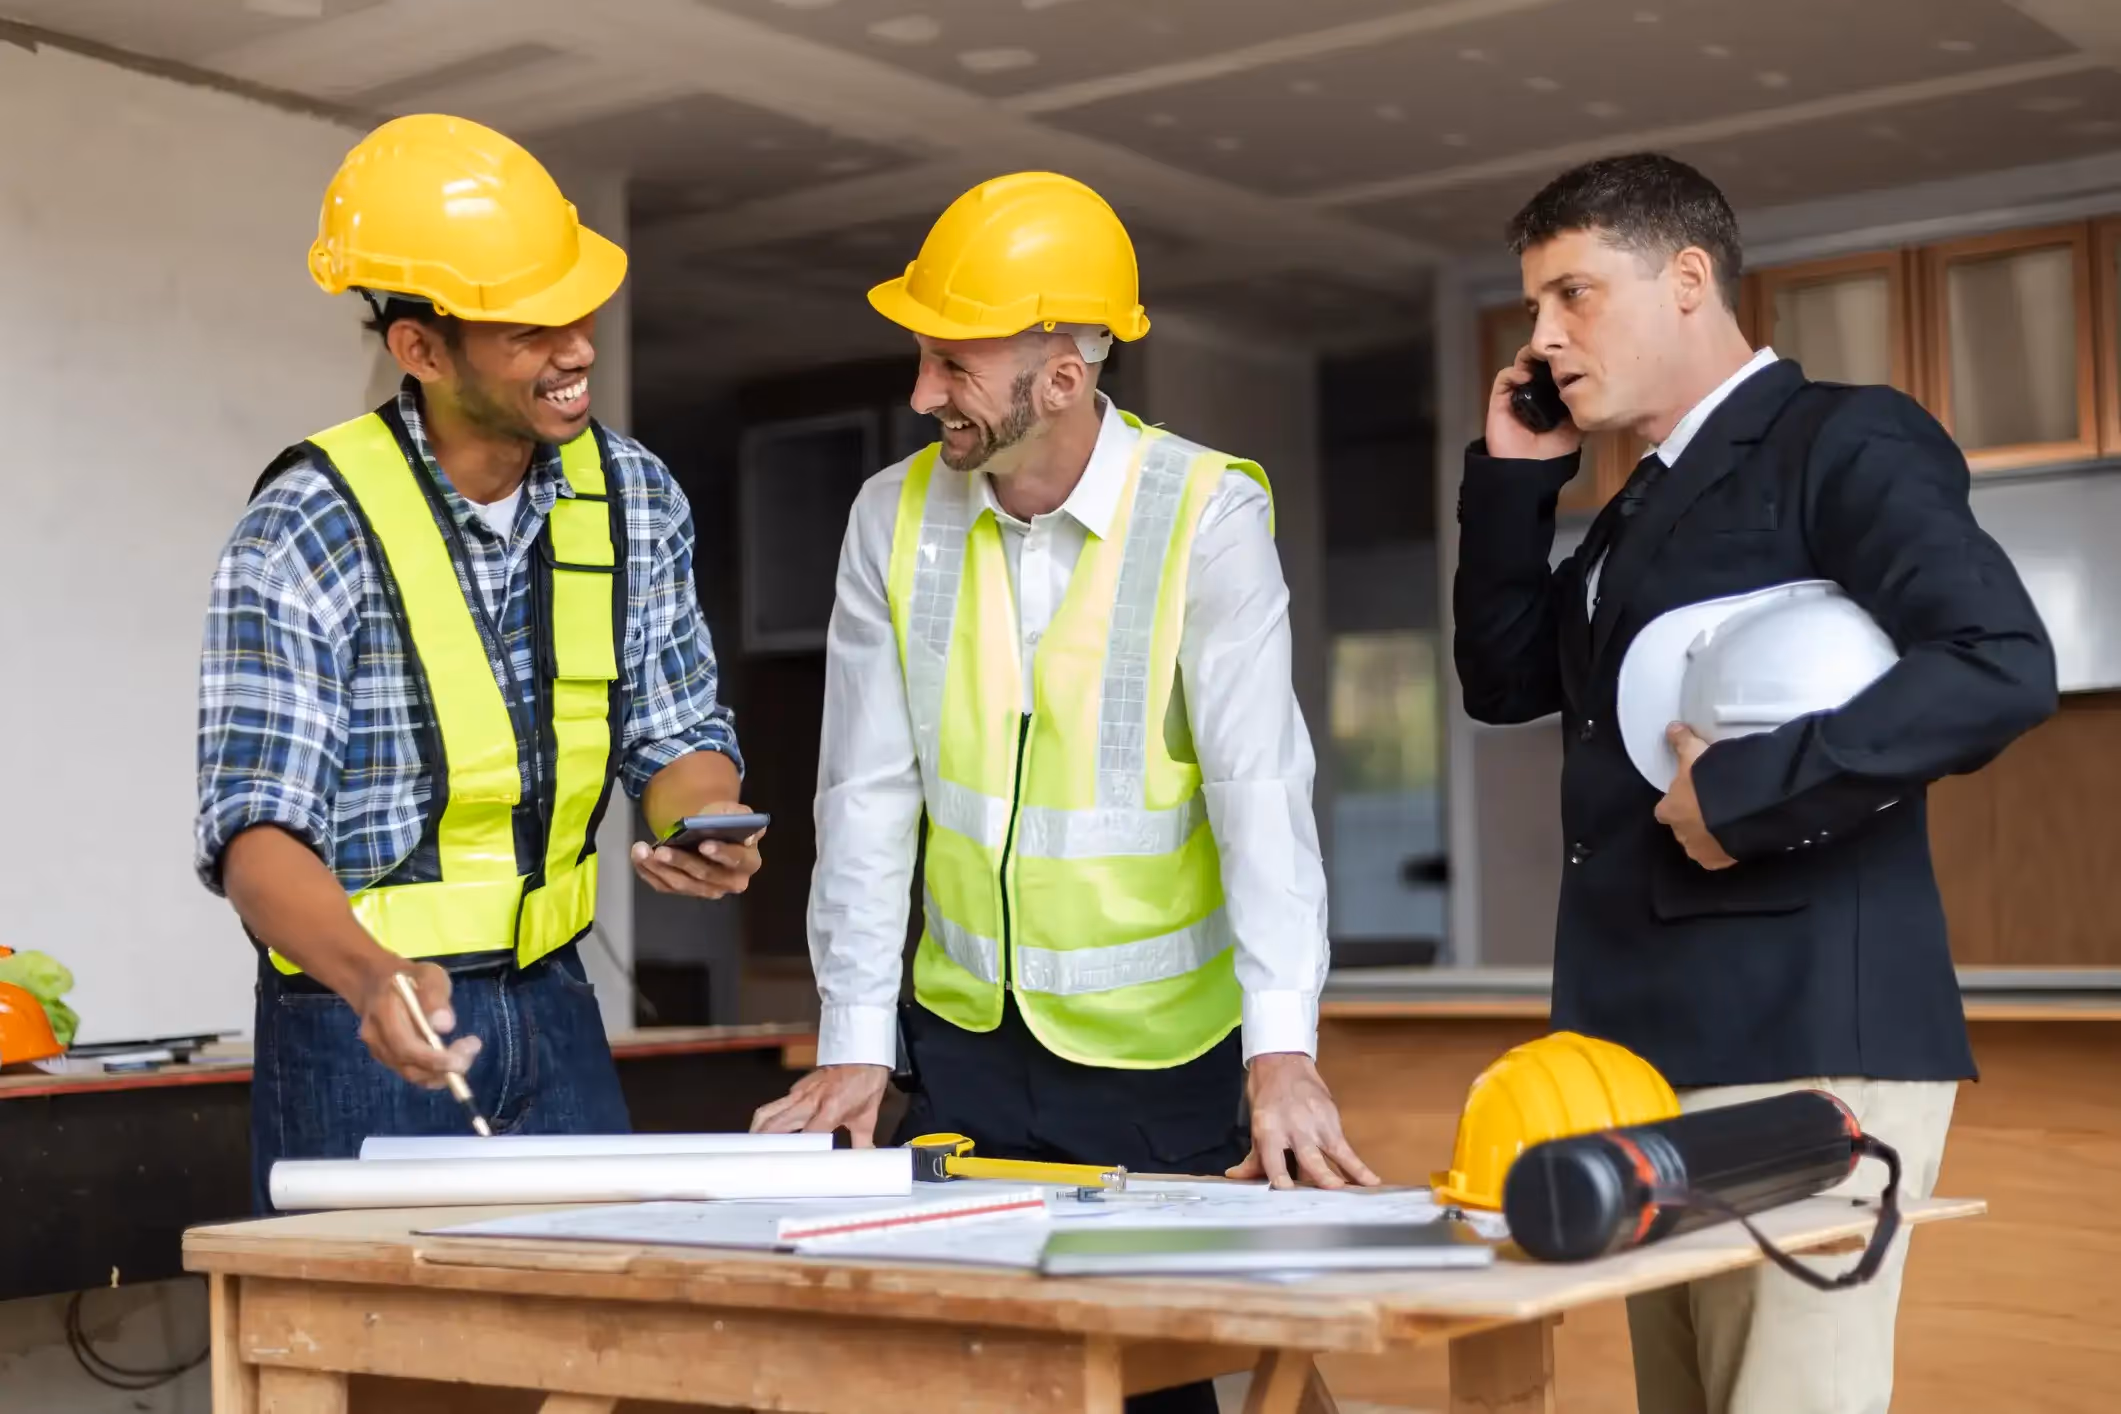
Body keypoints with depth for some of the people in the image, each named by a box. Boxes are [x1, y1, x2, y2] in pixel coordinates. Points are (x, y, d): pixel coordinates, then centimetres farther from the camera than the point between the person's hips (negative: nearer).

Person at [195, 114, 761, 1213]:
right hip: (362, 1021, -5)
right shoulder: (301, 537, -16)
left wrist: (704, 829, -15)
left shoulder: (634, 498, 1)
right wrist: (374, 977, -40)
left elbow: (678, 732, 8)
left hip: (553, 1001, 5)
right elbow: (256, 828, -21)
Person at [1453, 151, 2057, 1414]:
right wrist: (1512, 479, 12)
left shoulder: (1843, 441, -8)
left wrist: (1746, 790, -21)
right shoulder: (1646, 502, 19)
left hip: (1801, 1050, -9)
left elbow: (2001, 668, -20)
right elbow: (1505, 680, 22)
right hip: (1662, 1048, 9)